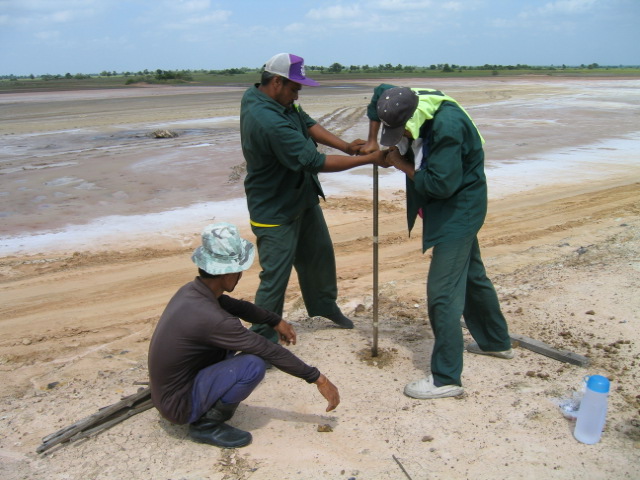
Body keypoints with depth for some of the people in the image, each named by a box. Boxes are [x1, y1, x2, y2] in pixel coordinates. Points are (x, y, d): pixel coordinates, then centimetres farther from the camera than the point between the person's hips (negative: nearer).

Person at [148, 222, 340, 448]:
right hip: (179, 405, -9)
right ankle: (206, 424, -5)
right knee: (253, 365, -25)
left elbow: (237, 306, 15)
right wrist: (318, 378, -16)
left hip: (167, 388, 9)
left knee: (233, 334, 14)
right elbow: (269, 351, -24)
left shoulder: (191, 291, -5)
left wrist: (276, 321, 18)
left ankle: (208, 409, 13)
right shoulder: (209, 318, -30)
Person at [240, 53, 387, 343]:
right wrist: (368, 159, -24)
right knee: (275, 276, -2)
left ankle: (324, 304, 45)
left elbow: (307, 124, 3)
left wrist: (346, 146, -12)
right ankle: (262, 337, 14)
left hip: (302, 198, 10)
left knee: (319, 254, 23)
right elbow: (315, 162, -31)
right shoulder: (268, 121, -33)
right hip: (276, 212, -10)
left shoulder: (265, 98, -3)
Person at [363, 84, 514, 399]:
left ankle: (446, 379, -2)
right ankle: (496, 341, 43)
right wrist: (372, 141, 6)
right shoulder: (409, 102, -5)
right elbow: (380, 93, 16)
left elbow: (440, 184, -31)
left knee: (442, 290, -11)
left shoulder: (448, 126, -30)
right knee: (471, 274, 23)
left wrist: (401, 164, -17)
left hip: (459, 209, -10)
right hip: (447, 207, 10)